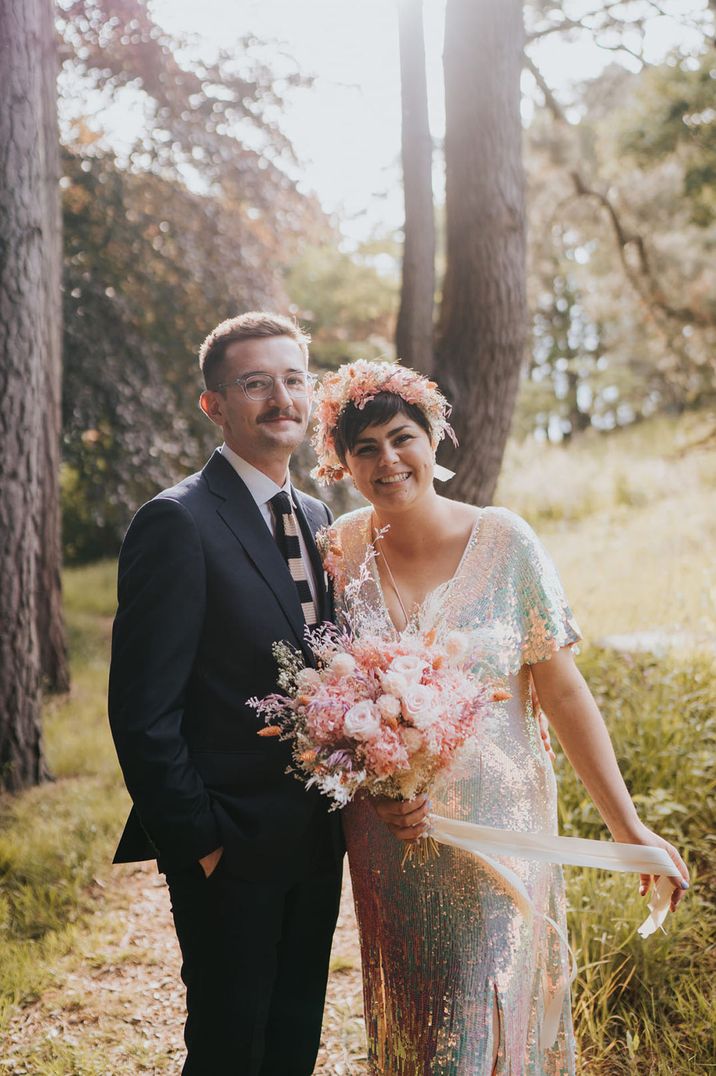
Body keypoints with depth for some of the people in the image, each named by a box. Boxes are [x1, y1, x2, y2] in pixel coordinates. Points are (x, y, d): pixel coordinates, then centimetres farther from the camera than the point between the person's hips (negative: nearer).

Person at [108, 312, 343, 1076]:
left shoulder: (316, 519, 9)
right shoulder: (178, 523, -15)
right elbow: (143, 712, -16)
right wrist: (197, 841, -15)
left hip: (316, 841, 7)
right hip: (231, 849, -7)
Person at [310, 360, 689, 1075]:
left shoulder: (504, 542, -10)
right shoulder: (337, 551, -4)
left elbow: (563, 692, -8)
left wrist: (628, 828, -9)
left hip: (496, 827, -2)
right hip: (384, 841, 2)